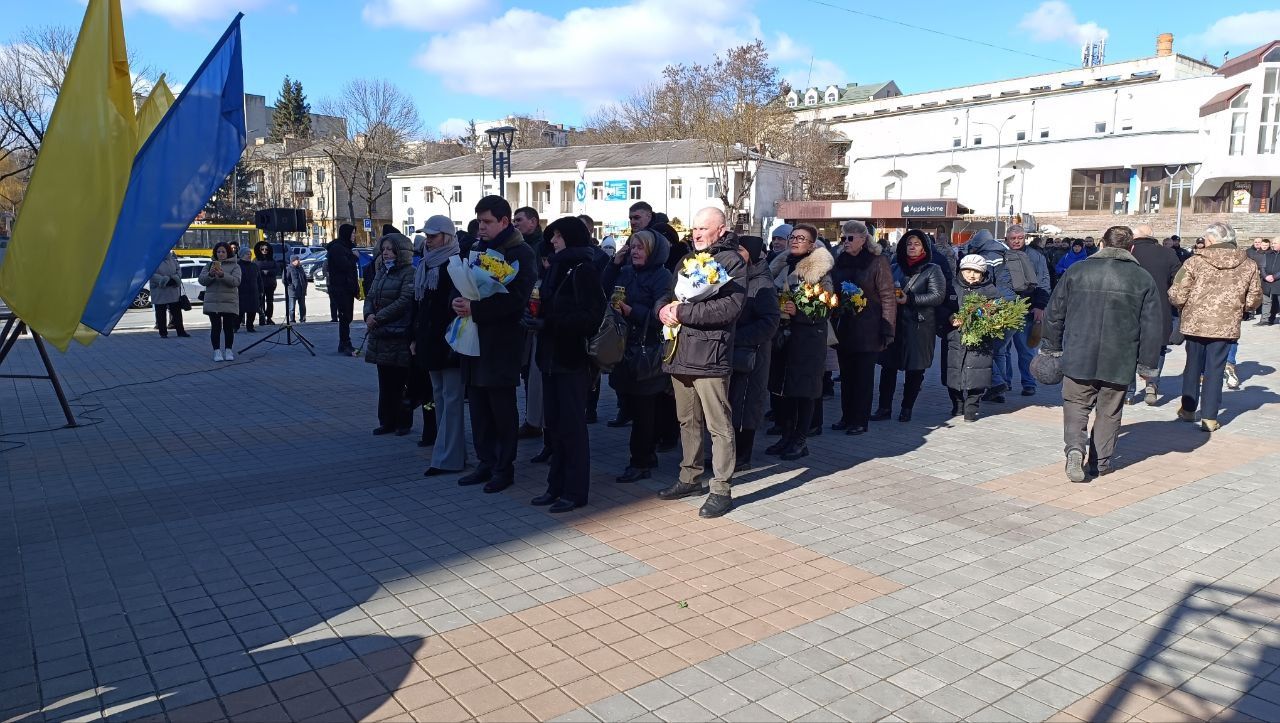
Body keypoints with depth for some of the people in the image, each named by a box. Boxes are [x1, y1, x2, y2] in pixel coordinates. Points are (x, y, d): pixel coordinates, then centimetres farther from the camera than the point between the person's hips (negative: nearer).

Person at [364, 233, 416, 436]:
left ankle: (403, 422, 9)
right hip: (380, 336, 8)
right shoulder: (381, 273, 18)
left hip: (399, 337, -8)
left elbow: (404, 302, -17)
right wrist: (369, 315, -5)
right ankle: (387, 421, 21)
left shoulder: (409, 273, -8)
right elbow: (370, 297, 16)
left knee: (400, 383, -1)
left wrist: (378, 318, -16)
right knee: (385, 382, 12)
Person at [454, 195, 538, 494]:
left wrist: (475, 308, -24)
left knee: (502, 408, 1)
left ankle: (505, 468, 12)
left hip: (502, 342, -7)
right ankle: (486, 464, 21)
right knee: (478, 407, 11)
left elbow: (516, 298, -19)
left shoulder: (521, 253, -8)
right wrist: (459, 301, -4)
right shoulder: (478, 248, 16)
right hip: (475, 338, 7)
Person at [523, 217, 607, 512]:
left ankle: (575, 491, 8)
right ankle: (557, 485, 20)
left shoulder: (583, 271, -11)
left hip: (573, 359, -8)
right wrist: (534, 316, -1)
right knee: (554, 423, 10)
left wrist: (548, 323, -21)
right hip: (552, 356, 8)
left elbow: (590, 316, -18)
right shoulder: (556, 268, 14)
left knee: (572, 425, -1)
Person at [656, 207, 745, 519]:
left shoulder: (731, 262, -6)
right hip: (680, 352, 8)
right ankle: (690, 478, 29)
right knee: (687, 421, 17)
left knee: (719, 426, -3)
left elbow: (729, 307, -19)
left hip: (709, 355, -8)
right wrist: (664, 308, -3)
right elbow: (667, 295, 22)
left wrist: (683, 312, -19)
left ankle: (721, 490, 3)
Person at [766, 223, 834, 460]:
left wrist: (798, 311, -22)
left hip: (809, 337, -5)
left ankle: (800, 440, 7)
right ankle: (786, 436, 18)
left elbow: (826, 308, -10)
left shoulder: (819, 270, -4)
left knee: (804, 388, -2)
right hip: (783, 335, 5)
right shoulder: (782, 265, 12)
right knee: (783, 386, 7)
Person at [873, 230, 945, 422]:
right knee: (888, 366, 0)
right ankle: (884, 408, 5)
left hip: (920, 326, -4)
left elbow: (938, 296, -10)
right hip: (895, 324, 4)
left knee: (915, 370, 2)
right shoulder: (897, 268, 16)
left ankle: (907, 408, 14)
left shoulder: (932, 270, 2)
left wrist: (910, 300, -18)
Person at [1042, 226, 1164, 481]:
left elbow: (1054, 313, 6)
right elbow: (1153, 325, 1)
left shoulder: (1076, 271, 1)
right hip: (1119, 360, 0)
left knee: (1076, 404, 9)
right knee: (1109, 411, 13)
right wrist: (1148, 362, 9)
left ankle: (1075, 448, -14)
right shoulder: (1143, 279, 1)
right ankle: (1101, 462, 19)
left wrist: (1053, 347, 16)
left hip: (1078, 356, 0)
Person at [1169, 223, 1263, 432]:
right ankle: (1209, 417, 8)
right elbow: (1254, 300, 4)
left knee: (1193, 366, 16)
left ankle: (1188, 410, 26)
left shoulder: (1195, 262, -8)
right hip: (1226, 326, 1)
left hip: (1195, 324, 0)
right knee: (1214, 370, 7)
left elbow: (1176, 295, -10)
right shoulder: (1248, 266, 0)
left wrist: (1186, 308, 11)